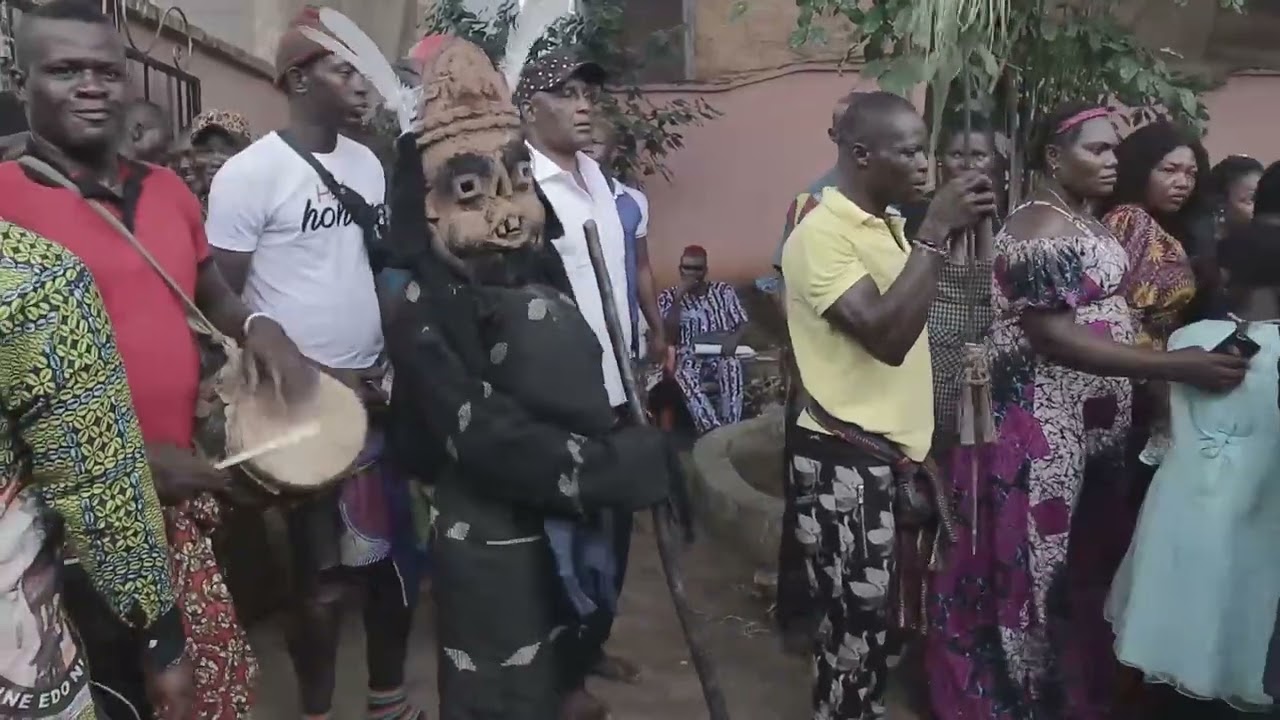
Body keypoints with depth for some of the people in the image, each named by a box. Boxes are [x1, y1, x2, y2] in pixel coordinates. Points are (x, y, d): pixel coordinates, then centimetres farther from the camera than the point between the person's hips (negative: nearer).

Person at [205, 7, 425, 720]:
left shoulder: (368, 162, 8)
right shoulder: (250, 172, -11)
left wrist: (395, 363, 7)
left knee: (396, 553, 13)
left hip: (375, 391, 6)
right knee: (322, 571, 6)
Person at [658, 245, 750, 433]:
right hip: (690, 358, -1)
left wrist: (734, 339, -13)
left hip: (721, 355, 1)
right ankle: (715, 432, -48)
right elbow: (668, 334, -5)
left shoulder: (724, 291, 13)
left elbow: (742, 323, 11)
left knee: (731, 365, -36)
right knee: (684, 374, -37)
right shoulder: (668, 297, 8)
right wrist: (679, 296, -12)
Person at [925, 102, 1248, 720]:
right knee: (1027, 560, 3)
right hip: (1039, 423, -9)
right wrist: (1173, 366, -26)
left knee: (1072, 559, 18)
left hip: (1089, 424, 9)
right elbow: (1052, 337, -24)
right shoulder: (1039, 228, -17)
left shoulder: (1086, 223, 12)